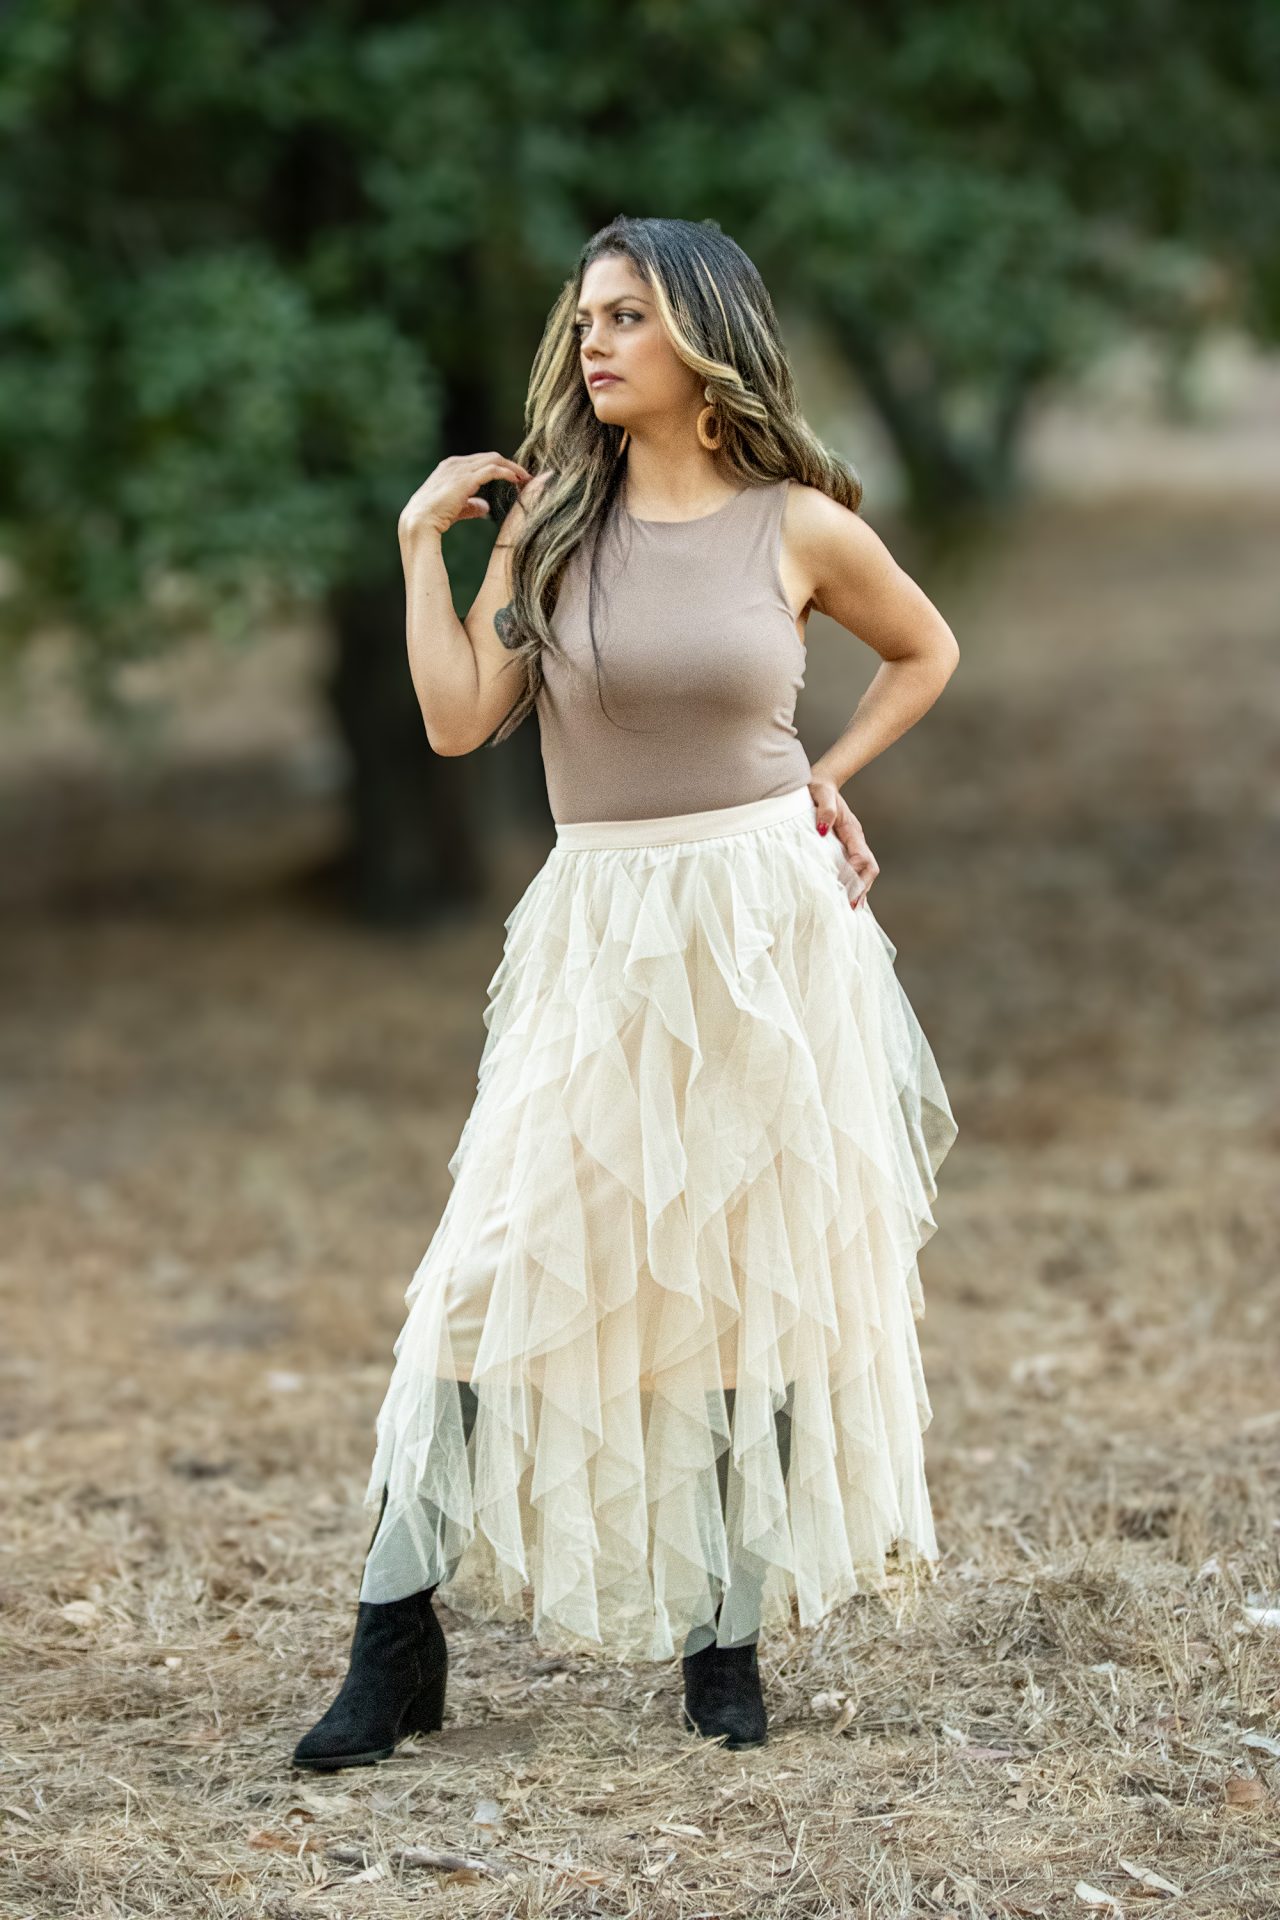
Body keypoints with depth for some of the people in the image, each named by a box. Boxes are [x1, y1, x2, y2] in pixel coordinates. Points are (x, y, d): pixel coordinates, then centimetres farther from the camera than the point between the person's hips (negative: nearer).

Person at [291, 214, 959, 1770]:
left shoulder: (798, 523, 0)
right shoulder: (548, 522, 4)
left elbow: (926, 652, 17)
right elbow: (458, 719, -5)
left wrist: (830, 776, 6)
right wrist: (421, 540, -5)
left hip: (768, 924, -1)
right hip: (602, 930, 1)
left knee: (756, 1276, 4)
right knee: (510, 1256, -6)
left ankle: (725, 1635, 15)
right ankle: (398, 1640, -2)